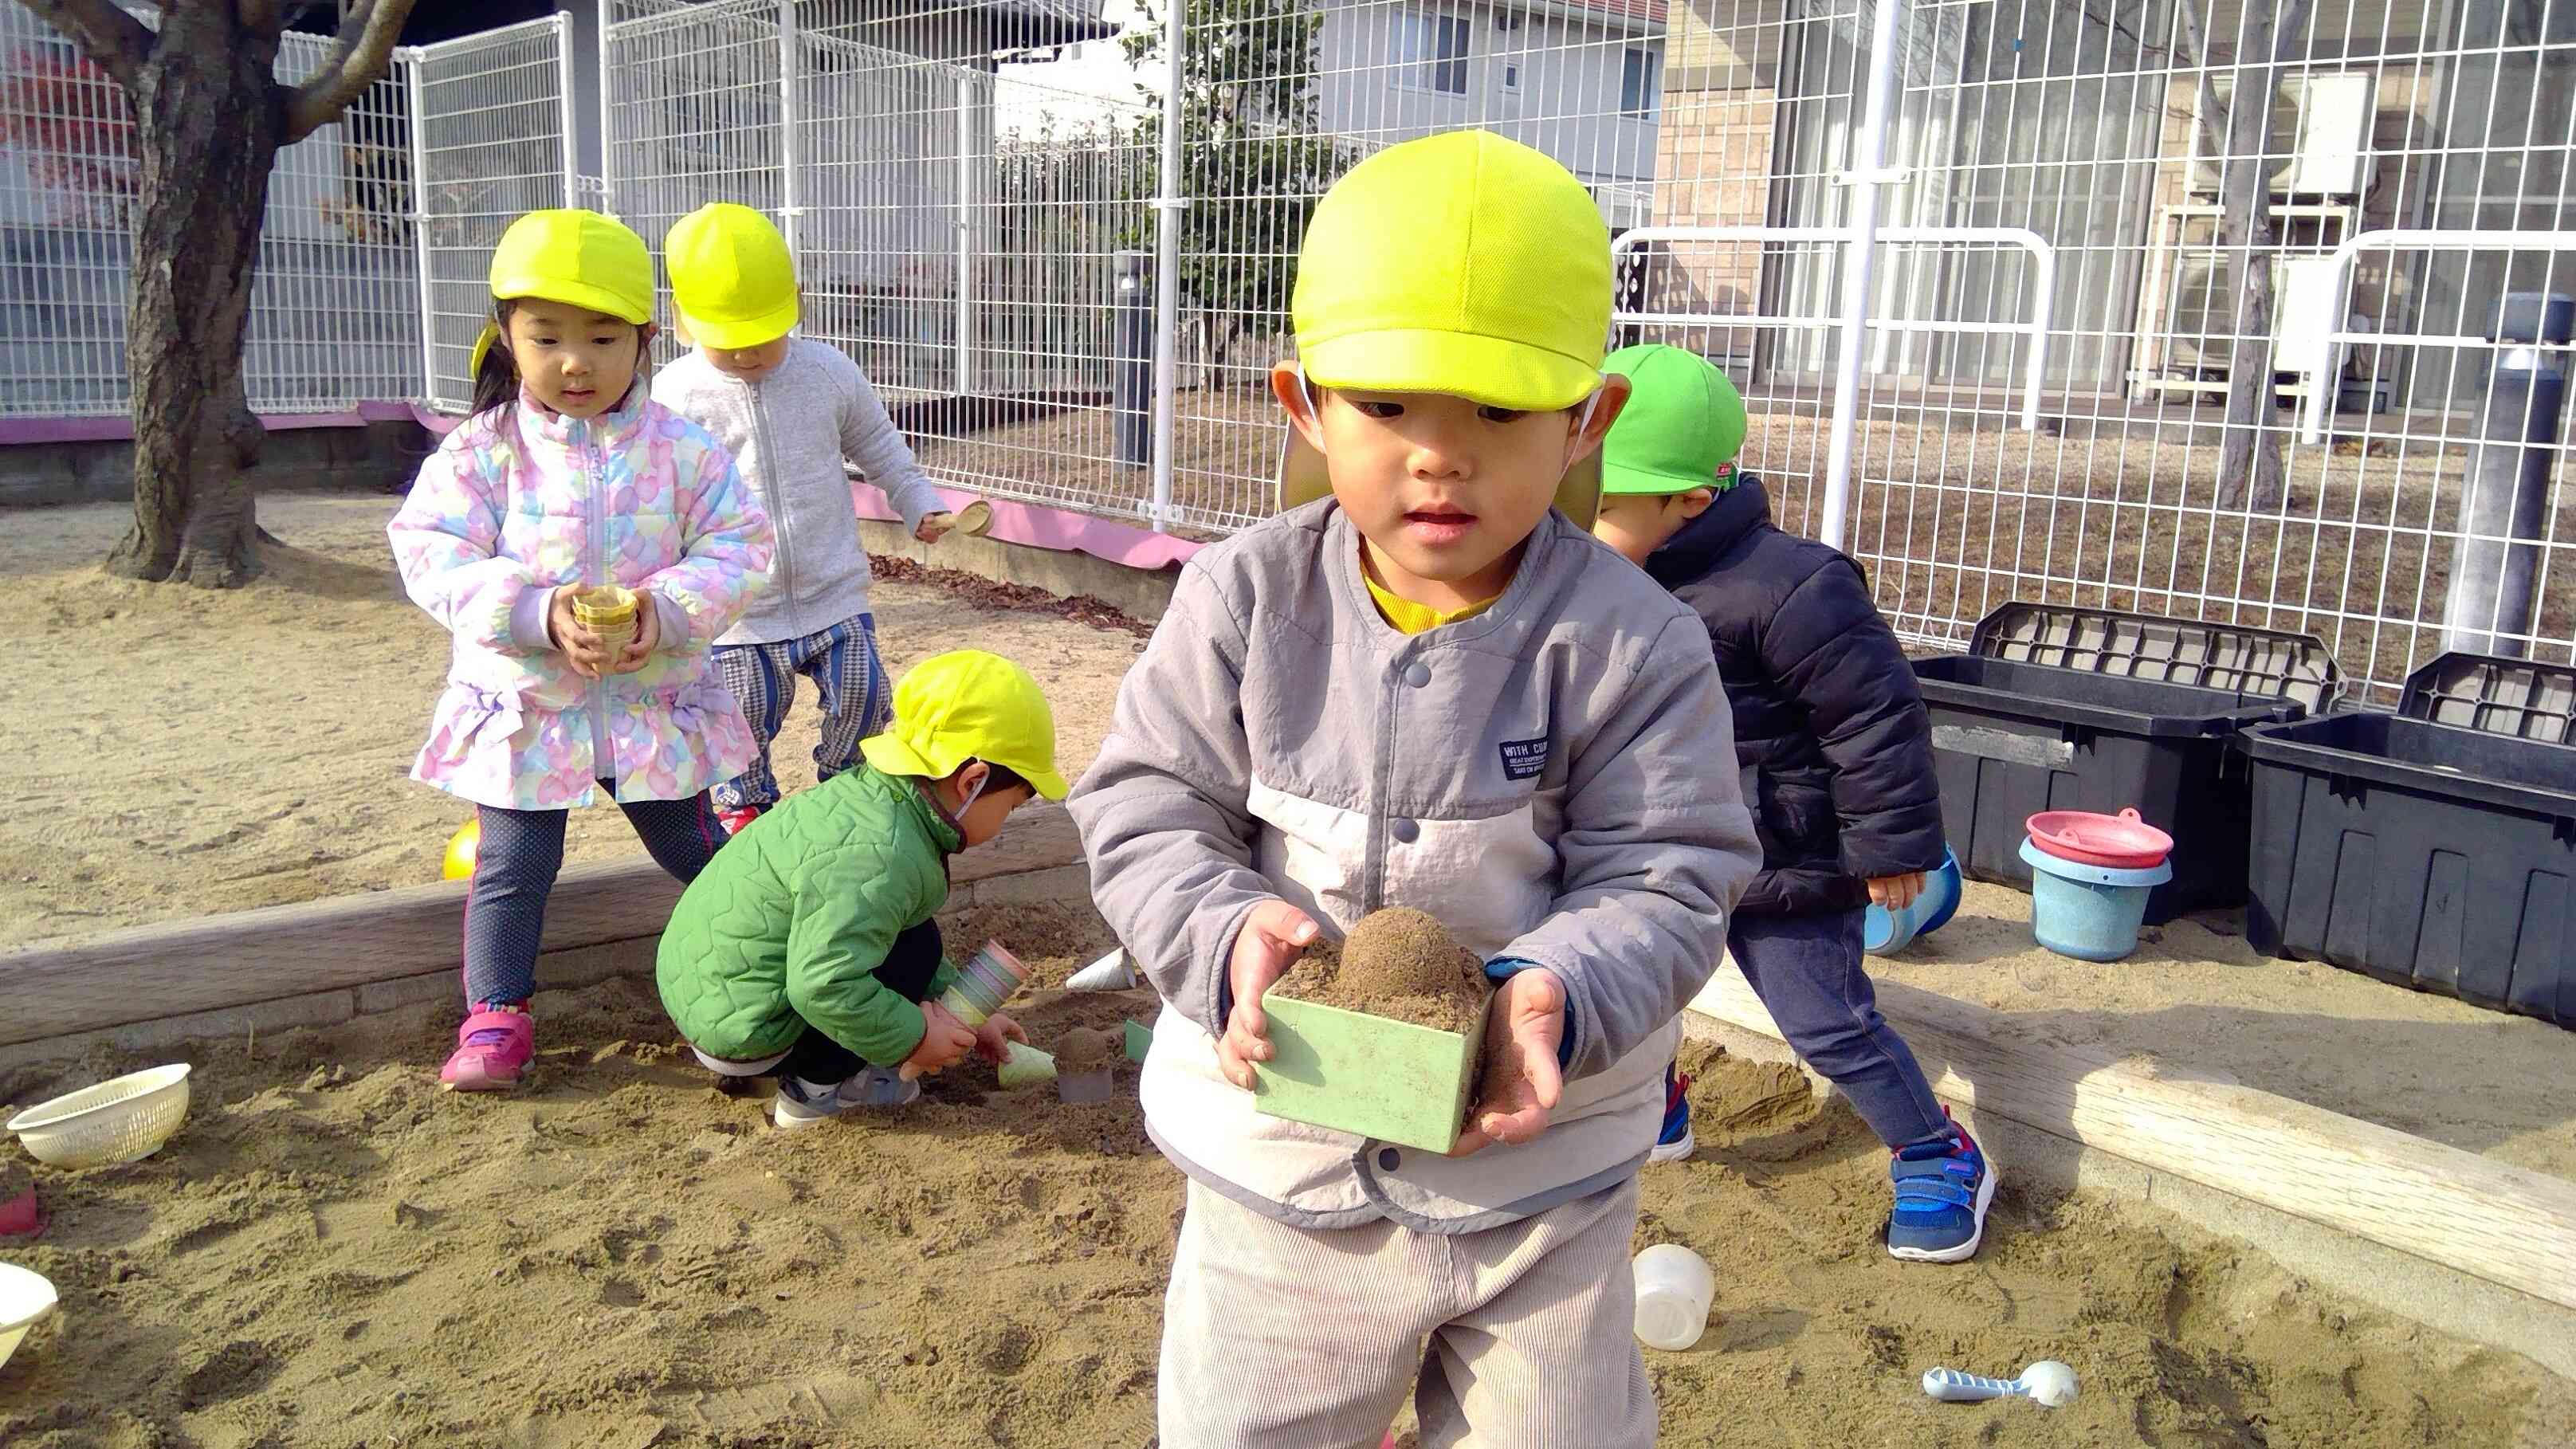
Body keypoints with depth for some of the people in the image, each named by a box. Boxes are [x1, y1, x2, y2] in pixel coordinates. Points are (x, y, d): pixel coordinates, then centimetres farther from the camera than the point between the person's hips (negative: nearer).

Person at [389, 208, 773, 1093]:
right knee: (512, 869, 8)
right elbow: (435, 556, -13)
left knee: (697, 852, 15)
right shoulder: (480, 452, -8)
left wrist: (669, 609, -24)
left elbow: (737, 546, -7)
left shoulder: (679, 448, -7)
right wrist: (538, 611, -28)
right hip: (523, 704, 0)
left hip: (654, 697, 0)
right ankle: (496, 1014, 23)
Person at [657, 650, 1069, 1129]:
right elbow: (824, 985, -35)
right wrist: (913, 1036, -18)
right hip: (740, 1031, -9)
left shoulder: (866, 792, 3)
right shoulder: (881, 856, -28)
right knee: (915, 948, -11)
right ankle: (816, 1088, -4)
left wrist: (965, 1015, 18)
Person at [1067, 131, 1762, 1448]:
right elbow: (1145, 808, -8)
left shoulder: (1631, 642, -15)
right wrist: (1224, 935, -27)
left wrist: (1558, 993, -32)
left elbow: (1668, 877, -13)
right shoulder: (1244, 600, -11)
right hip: (1278, 1154, 1)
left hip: (1536, 1171, -1)